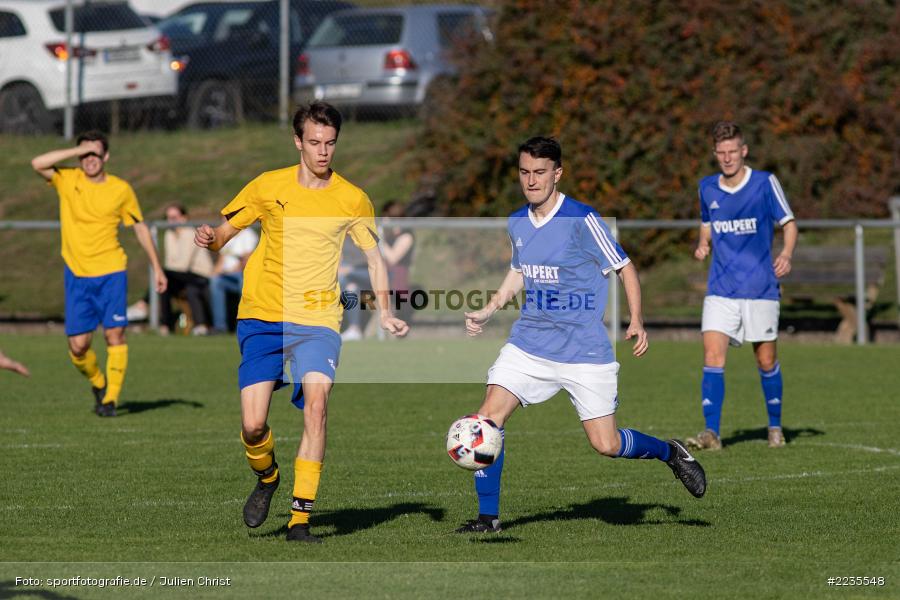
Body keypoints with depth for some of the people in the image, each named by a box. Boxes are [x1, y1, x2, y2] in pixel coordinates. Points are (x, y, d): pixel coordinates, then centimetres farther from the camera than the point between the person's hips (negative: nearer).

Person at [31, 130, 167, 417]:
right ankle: (98, 384, 25)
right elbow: (38, 163, -16)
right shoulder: (67, 180, 0)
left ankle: (111, 397, 1)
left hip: (111, 272, -1)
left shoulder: (121, 189, 1)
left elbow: (140, 227, 12)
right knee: (78, 345, -2)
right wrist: (78, 151, -18)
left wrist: (156, 267, 11)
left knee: (114, 334, -9)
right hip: (77, 274, 1)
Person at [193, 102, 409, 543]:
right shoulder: (268, 187, 5)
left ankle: (300, 518, -20)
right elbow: (224, 233, 11)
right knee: (252, 425, -9)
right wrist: (209, 238, -13)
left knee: (316, 399, -25)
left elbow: (373, 257, 13)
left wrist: (384, 312, 0)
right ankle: (266, 477, 28)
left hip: (317, 320, -1)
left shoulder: (352, 199, 4)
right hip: (261, 317, 1)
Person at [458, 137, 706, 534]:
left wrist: (636, 321, -13)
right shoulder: (517, 224, 5)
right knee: (489, 416, -13)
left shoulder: (581, 220, -13)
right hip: (529, 345, 5)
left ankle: (670, 453, 25)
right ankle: (487, 516, -1)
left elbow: (624, 268, -5)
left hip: (584, 349, -5)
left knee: (606, 444, -5)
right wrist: (487, 312, 14)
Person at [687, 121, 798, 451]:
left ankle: (775, 427, 26)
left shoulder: (765, 183, -5)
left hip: (760, 287, -2)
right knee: (713, 356, -13)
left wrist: (786, 253, -17)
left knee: (766, 360, 6)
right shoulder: (707, 188, 6)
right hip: (721, 289, 2)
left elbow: (788, 223, 2)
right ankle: (711, 433, -16)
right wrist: (703, 245, 0)